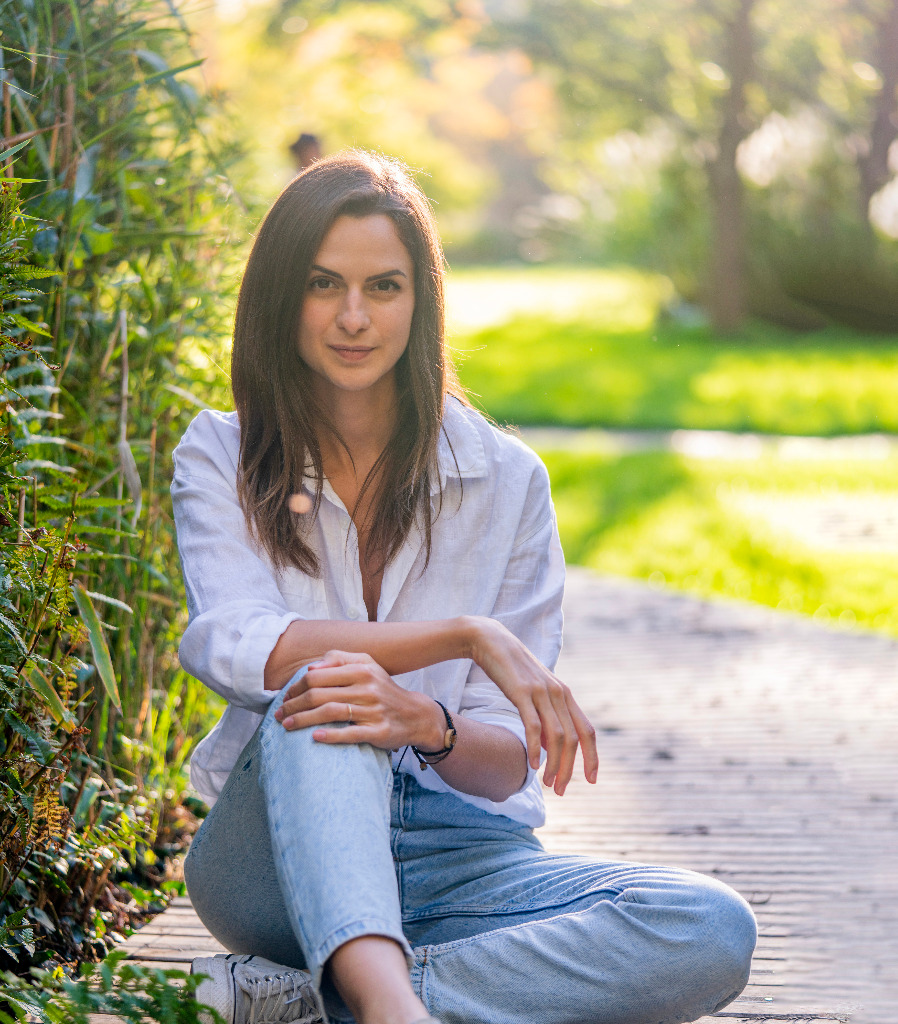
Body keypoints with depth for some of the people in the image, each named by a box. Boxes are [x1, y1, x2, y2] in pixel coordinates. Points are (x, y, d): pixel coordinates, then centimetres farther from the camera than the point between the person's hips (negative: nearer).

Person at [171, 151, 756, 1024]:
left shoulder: (504, 479, 4)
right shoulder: (221, 459, 4)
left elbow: (507, 762, -1)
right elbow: (237, 649, -15)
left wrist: (428, 725, -25)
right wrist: (466, 636, -21)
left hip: (457, 857, 2)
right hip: (282, 853, -1)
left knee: (712, 932, -25)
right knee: (315, 699, -33)